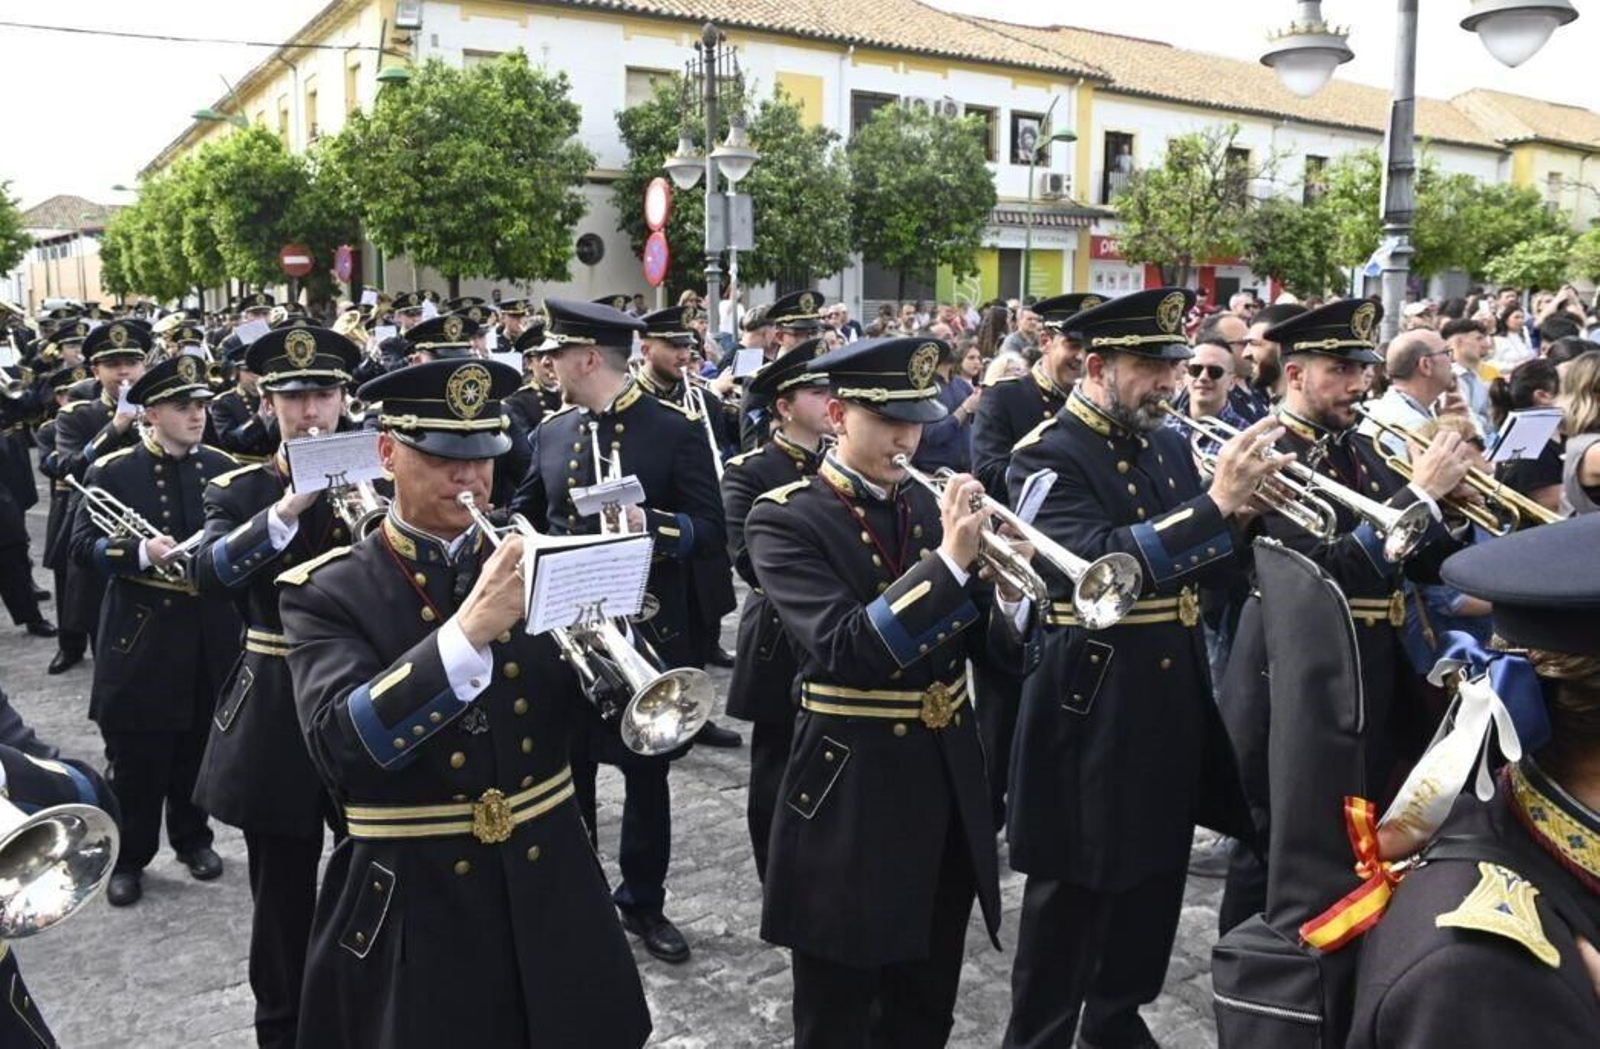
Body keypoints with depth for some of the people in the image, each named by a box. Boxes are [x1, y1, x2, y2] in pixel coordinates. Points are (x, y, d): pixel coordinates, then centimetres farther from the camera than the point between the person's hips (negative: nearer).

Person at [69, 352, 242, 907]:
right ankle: (127, 857, 21)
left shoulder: (223, 467, 5)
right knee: (136, 755, 5)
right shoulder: (111, 470, -4)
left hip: (211, 633, 3)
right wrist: (140, 552, -25)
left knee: (199, 746, 14)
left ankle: (193, 838, 33)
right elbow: (82, 547, -9)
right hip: (141, 632, -2)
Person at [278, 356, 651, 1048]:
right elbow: (340, 747, -23)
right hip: (415, 914, -3)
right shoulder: (328, 592, -7)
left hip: (551, 894, 3)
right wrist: (468, 631, -32)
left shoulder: (532, 562, 2)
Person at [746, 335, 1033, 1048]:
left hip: (948, 783, 6)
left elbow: (984, 647, 6)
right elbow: (845, 652, -25)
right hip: (852, 792, -5)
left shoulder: (931, 506, 7)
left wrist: (1010, 596, -15)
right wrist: (948, 561, -29)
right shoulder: (786, 520, -11)